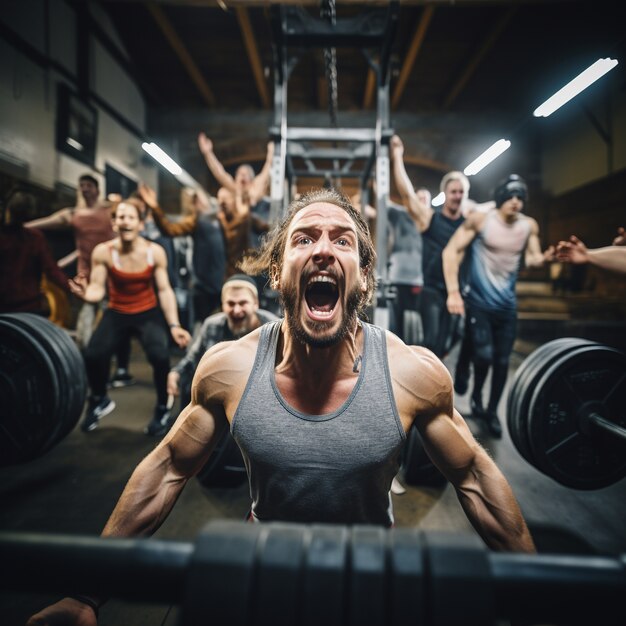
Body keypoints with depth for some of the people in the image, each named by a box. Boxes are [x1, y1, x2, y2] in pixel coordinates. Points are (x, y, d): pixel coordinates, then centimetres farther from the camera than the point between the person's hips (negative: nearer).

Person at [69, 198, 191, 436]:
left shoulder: (155, 252, -12)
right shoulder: (103, 252, -12)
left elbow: (164, 290, -8)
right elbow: (98, 289, -10)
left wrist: (174, 325, -16)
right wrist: (85, 293, -36)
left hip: (149, 313, -1)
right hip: (116, 314, 1)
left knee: (160, 356, -28)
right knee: (92, 355, -23)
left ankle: (163, 409, 4)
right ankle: (99, 401, 14)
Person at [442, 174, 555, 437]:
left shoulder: (530, 226, 2)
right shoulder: (479, 219, -9)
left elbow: (531, 258, 8)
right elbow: (451, 251, -10)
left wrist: (544, 258, -18)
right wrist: (453, 292, -17)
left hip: (508, 304, 4)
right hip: (478, 301, -3)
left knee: (502, 361, 5)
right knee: (484, 355, -15)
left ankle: (492, 411, 25)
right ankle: (476, 395, 17)